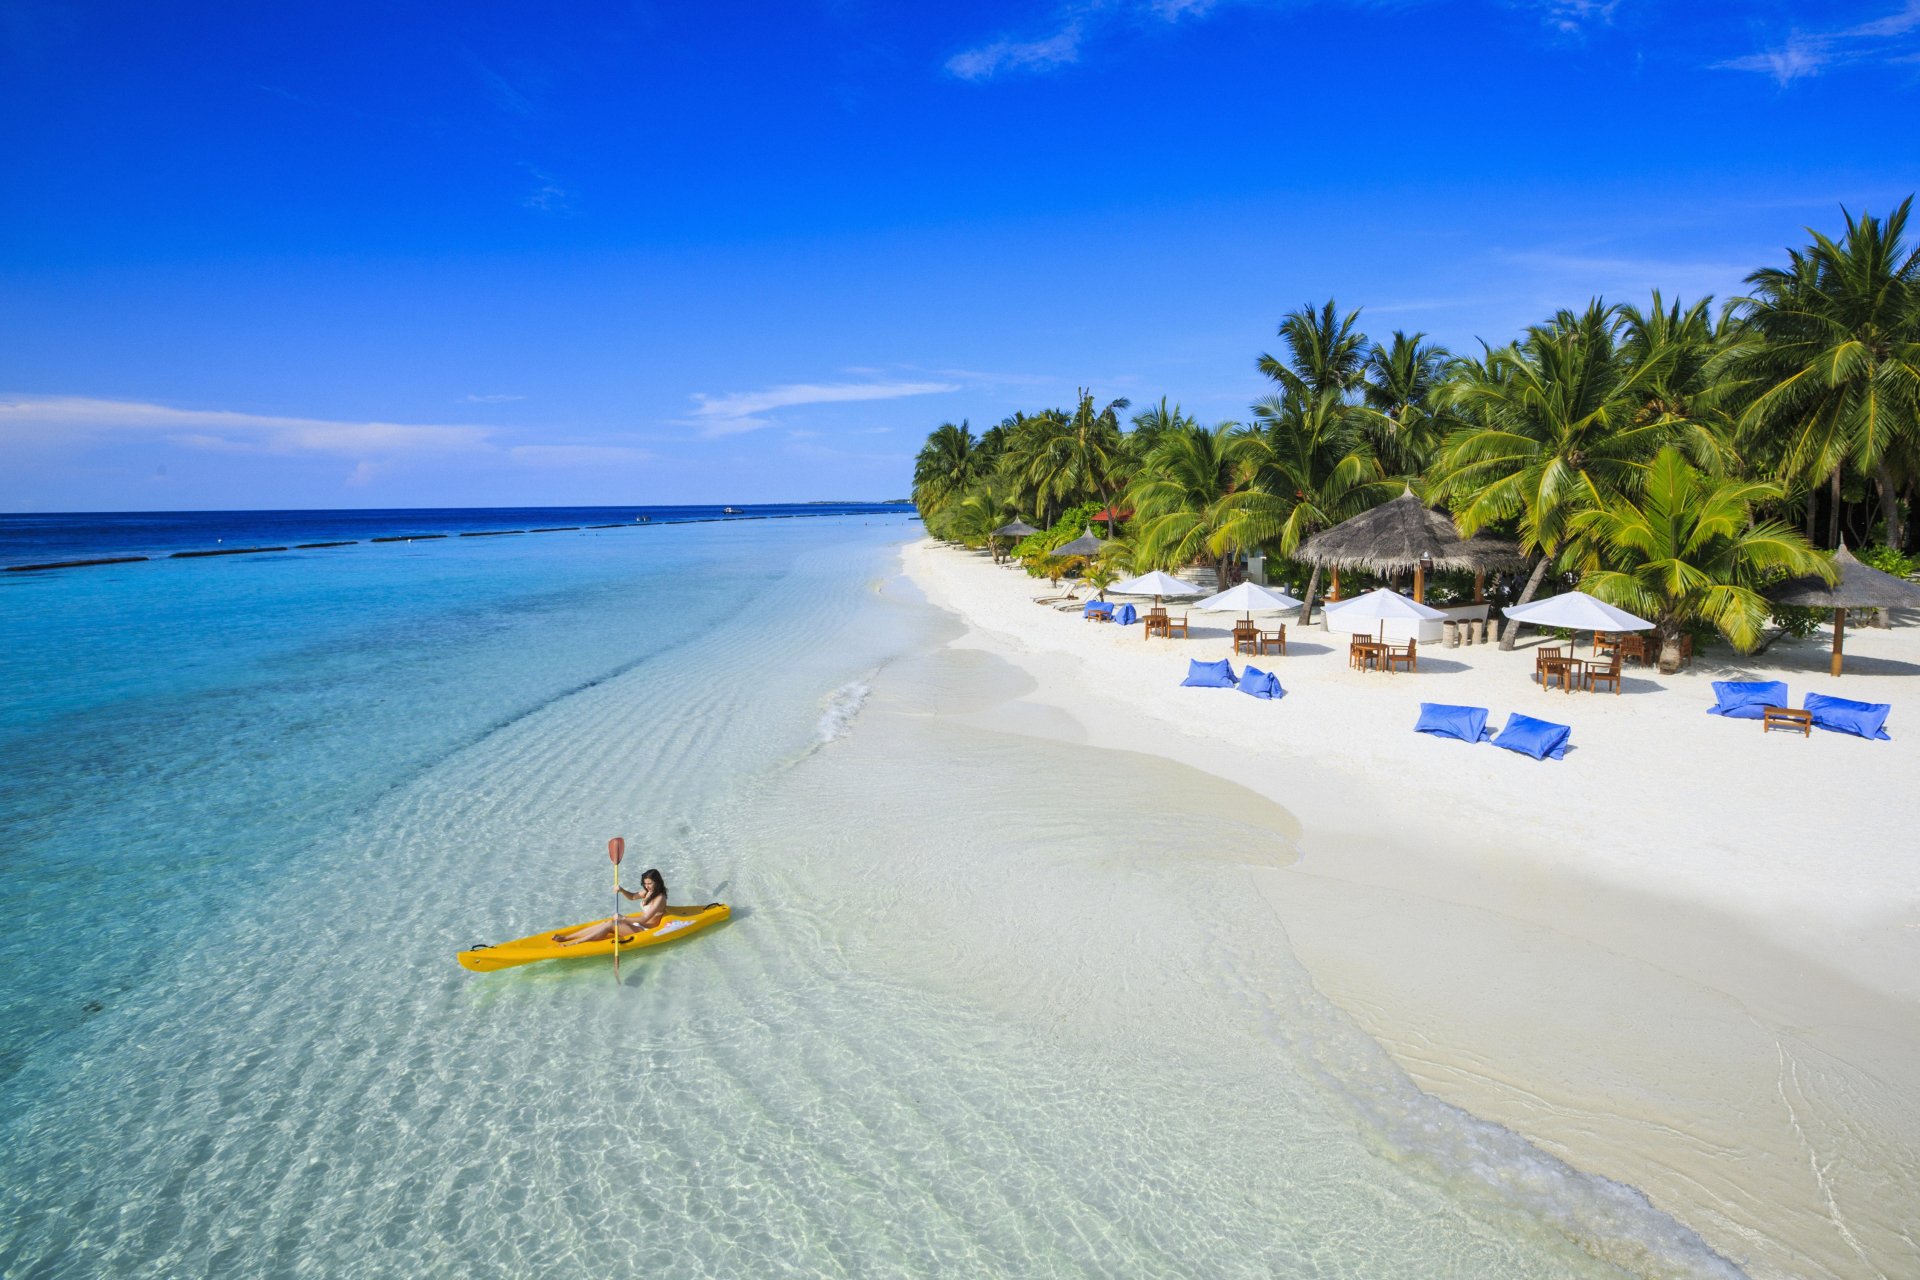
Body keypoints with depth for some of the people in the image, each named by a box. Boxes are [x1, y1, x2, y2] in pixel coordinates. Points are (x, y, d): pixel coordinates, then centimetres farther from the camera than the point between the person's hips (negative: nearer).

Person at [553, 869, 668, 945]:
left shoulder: (660, 898, -20)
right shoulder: (648, 892, 7)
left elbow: (644, 919, -25)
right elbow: (632, 897, 22)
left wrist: (623, 918, -26)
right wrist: (621, 890, 1)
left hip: (645, 930, -9)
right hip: (637, 923, 9)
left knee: (610, 924, -21)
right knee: (605, 923, -8)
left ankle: (574, 943, -26)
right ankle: (565, 937, -12)